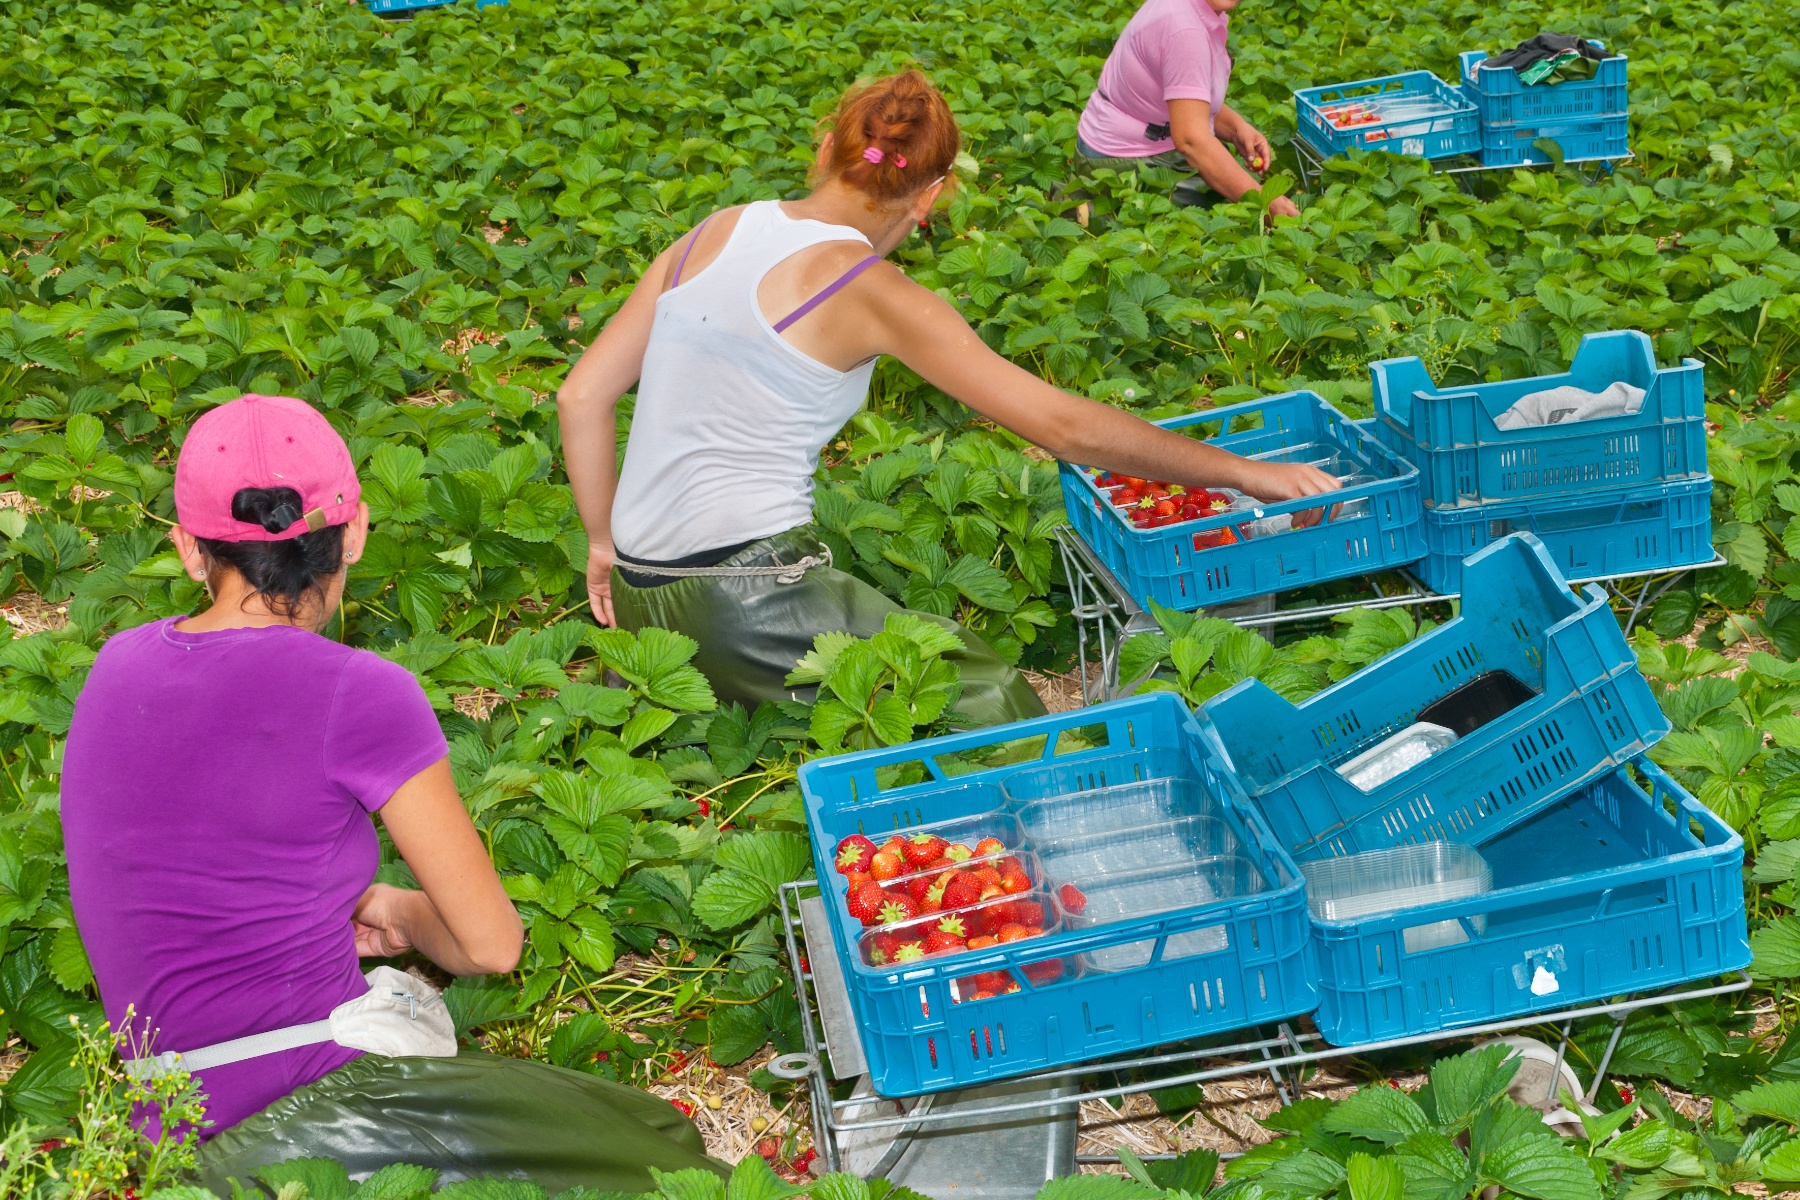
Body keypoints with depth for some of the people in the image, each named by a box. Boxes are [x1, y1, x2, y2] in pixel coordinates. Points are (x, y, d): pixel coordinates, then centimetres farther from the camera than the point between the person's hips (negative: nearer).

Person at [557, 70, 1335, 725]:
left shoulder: (709, 235, 8)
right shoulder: (871, 293, -9)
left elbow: (582, 396, 7)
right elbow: (1065, 426, -9)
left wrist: (606, 541, 17)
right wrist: (1243, 472, -1)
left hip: (639, 599, 7)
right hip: (744, 598, -7)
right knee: (992, 697, 0)